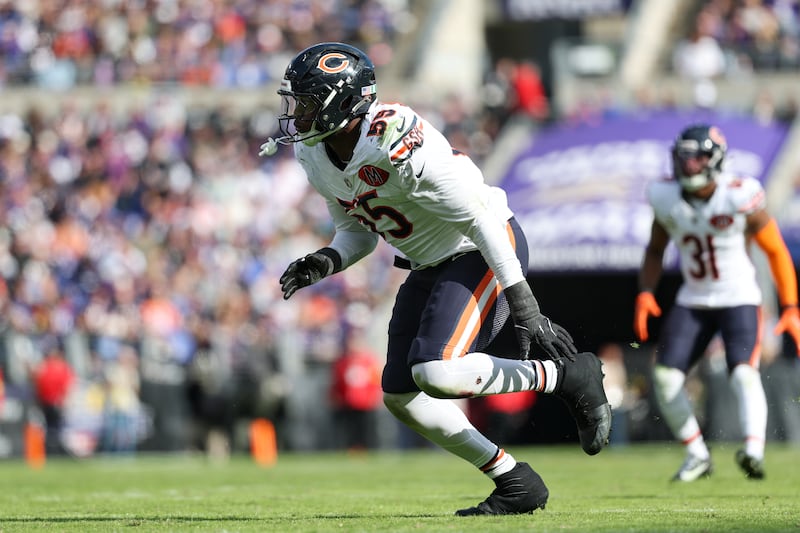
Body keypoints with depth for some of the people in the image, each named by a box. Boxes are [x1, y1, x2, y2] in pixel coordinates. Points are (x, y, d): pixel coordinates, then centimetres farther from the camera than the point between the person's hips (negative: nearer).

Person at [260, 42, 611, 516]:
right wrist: (326, 262, -9)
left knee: (437, 373, -27)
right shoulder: (316, 156, -2)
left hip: (483, 251, -9)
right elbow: (359, 232, 13)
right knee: (402, 397, 5)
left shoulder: (399, 145, -29)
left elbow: (479, 218, -25)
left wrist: (520, 299, -25)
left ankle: (570, 376, -7)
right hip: (431, 265, 9)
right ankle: (516, 485, 15)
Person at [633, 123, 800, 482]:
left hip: (739, 300, -4)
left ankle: (754, 450, -37)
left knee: (744, 373, -26)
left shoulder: (740, 198, -17)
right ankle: (697, 456, 5)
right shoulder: (668, 198, -5)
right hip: (692, 302, 4)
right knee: (665, 376, -9)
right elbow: (655, 250, 12)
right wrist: (645, 293, -4)